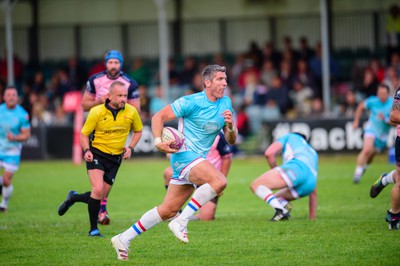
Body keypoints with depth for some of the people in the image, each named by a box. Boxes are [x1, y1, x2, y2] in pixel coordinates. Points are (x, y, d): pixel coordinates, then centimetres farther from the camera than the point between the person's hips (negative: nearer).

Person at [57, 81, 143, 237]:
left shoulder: (131, 112, -5)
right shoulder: (97, 112, -12)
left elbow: (138, 131, 13)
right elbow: (84, 133, -2)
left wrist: (130, 148, -3)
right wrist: (86, 150, -20)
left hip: (115, 158, 4)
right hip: (97, 154, -4)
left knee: (100, 197, 5)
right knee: (98, 190, -23)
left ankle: (73, 198, 36)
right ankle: (93, 229, -10)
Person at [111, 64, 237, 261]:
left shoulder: (226, 103, 9)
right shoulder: (191, 102, -11)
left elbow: (231, 140, 11)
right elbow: (159, 117, -7)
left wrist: (231, 126, -11)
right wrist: (158, 141, -22)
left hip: (198, 160, 8)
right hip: (184, 154, -8)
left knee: (168, 211, 9)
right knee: (219, 181, -30)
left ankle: (124, 238, 19)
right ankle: (181, 222, -23)